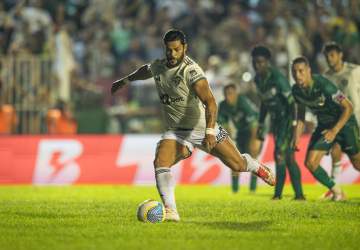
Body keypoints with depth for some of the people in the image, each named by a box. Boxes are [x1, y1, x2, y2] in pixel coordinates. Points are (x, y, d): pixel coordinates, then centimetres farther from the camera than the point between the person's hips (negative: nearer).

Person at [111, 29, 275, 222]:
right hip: (176, 132, 4)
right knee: (160, 162, -24)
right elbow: (145, 71, 25)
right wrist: (125, 81, 36)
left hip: (204, 127, -4)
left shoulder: (191, 71, -24)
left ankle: (258, 168, 39)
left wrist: (210, 131, -47)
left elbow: (210, 102, -35)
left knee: (237, 165, 2)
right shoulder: (157, 67, -3)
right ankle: (170, 212, -24)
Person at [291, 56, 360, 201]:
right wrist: (297, 135, 2)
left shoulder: (323, 85, -30)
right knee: (310, 162, -6)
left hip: (344, 123, -6)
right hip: (324, 125, 6)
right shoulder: (296, 90, -10)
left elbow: (348, 107, -25)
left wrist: (334, 131, -29)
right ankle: (337, 192, 10)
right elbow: (301, 111, 10)